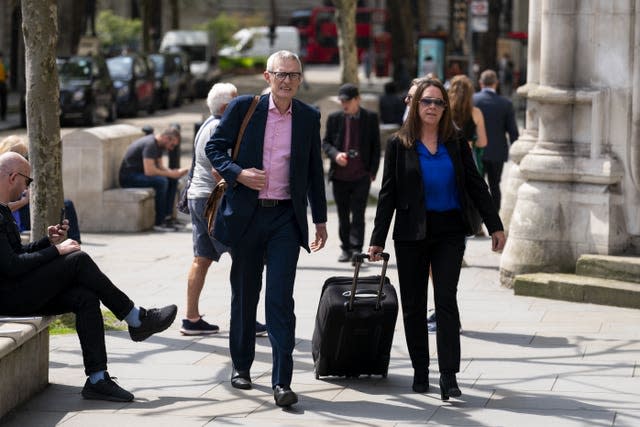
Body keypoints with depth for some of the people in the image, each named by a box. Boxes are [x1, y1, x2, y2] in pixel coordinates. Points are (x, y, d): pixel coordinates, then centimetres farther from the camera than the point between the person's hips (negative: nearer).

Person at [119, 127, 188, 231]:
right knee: (161, 181, -29)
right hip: (129, 177, -10)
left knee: (172, 181, -1)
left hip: (140, 173, 10)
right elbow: (149, 171, -30)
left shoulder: (159, 145, 9)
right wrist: (170, 174, -21)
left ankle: (167, 217, -5)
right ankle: (159, 223, -24)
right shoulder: (150, 144, -23)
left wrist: (175, 172, -4)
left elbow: (160, 166, 14)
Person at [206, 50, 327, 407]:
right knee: (245, 295, 12)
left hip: (286, 217, 0)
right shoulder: (243, 108, -1)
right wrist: (238, 173, -14)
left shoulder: (309, 117, 6)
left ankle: (282, 381, -10)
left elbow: (315, 170, 13)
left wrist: (320, 219, 14)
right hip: (247, 214, 0)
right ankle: (241, 365, 30)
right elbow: (214, 147, 4)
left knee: (281, 298, -9)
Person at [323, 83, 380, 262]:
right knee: (343, 215, 9)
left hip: (361, 176, -2)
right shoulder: (334, 118, 5)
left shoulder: (370, 118, 2)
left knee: (358, 214, -6)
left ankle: (356, 249, -6)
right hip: (339, 175, 2)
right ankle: (346, 249, 19)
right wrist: (335, 154, -11)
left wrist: (372, 171, 0)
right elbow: (326, 142, 10)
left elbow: (375, 146, 6)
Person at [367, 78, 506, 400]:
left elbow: (475, 185, 9)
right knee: (413, 305, 5)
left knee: (446, 301, -10)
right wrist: (378, 239, -2)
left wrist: (495, 226, 4)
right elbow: (388, 193, 2)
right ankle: (420, 371, 16)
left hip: (449, 232, 0)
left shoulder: (456, 143, 6)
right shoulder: (399, 144, 2)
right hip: (411, 234, 0)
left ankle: (449, 376, -12)